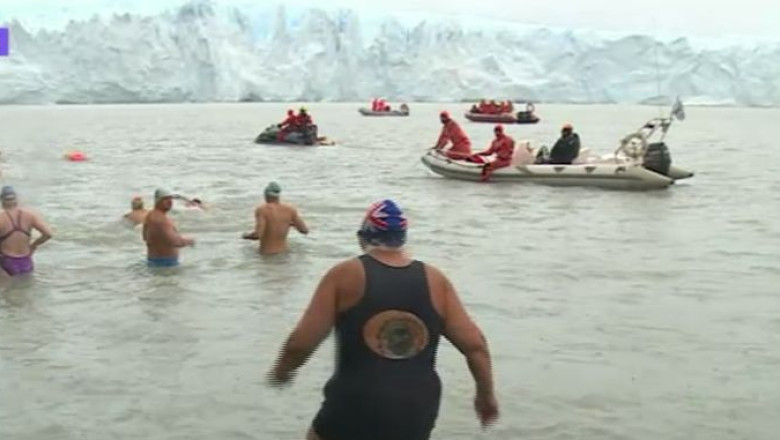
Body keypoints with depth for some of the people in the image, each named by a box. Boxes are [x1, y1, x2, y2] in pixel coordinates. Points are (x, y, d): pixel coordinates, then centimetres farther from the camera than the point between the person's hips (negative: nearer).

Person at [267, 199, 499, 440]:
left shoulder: (345, 275, -5)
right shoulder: (435, 280, 4)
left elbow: (301, 343, -8)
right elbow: (474, 344, 2)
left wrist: (281, 370, 13)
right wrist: (486, 394, 18)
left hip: (356, 407, -3)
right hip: (416, 410, 3)